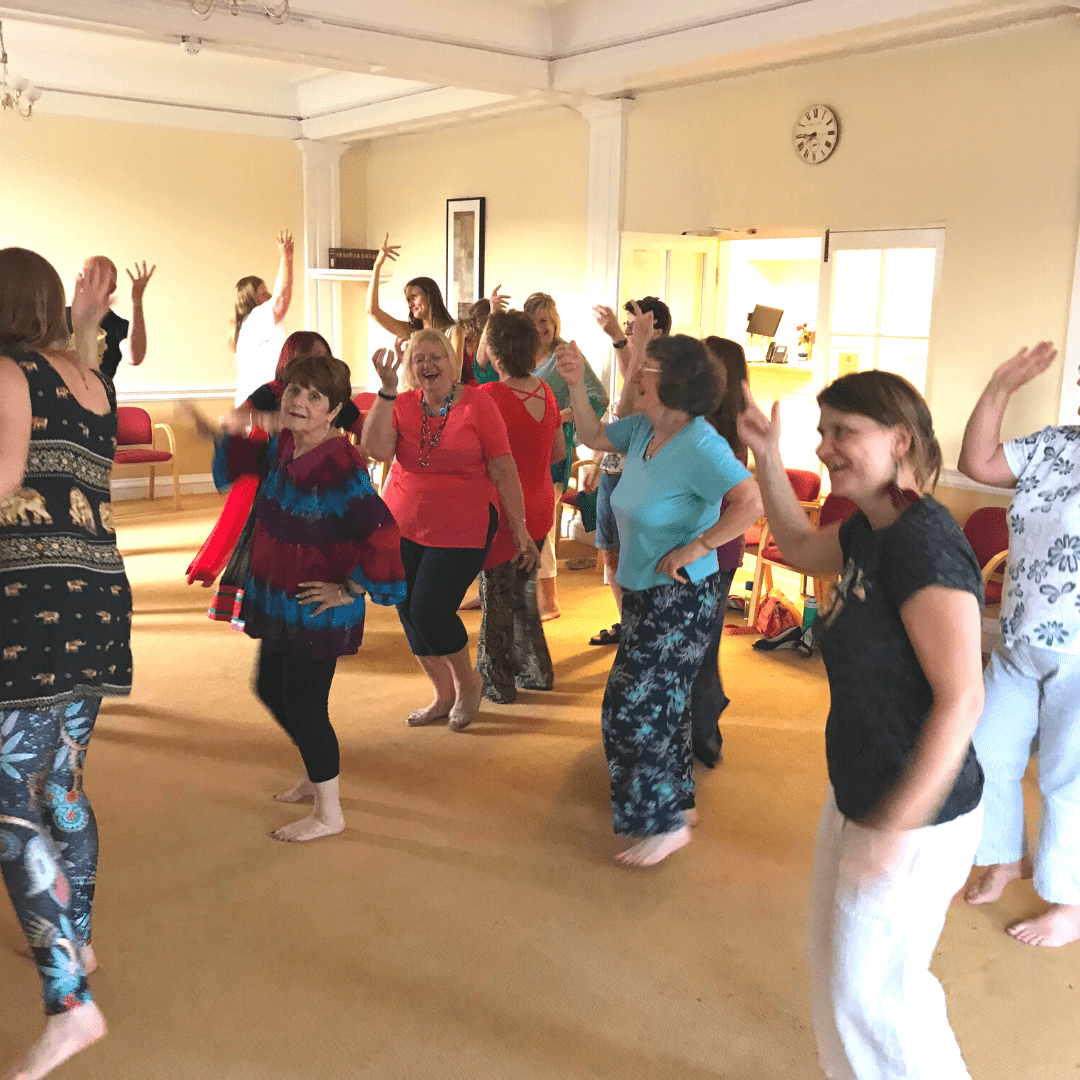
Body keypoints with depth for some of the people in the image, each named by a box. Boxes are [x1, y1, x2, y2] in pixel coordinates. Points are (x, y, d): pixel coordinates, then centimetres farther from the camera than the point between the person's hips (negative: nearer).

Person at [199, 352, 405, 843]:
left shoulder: (339, 467, -25)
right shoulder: (284, 447, 0)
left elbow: (380, 532, -32)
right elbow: (256, 457, 25)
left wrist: (349, 589, -24)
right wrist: (221, 436, 14)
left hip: (317, 607, -9)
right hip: (280, 600, 9)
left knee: (304, 704, 0)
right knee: (270, 690, 22)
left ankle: (328, 814, 20)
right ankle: (316, 777, 45)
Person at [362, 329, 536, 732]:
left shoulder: (477, 404, -9)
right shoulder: (402, 404, 0)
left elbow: (504, 471, -8)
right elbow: (376, 449, -17)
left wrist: (520, 530, -7)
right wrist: (387, 387, -20)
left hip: (462, 530, -5)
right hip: (404, 528, 5)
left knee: (429, 610, -10)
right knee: (408, 612, 10)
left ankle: (468, 681, 19)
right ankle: (444, 696, 30)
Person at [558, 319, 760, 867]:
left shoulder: (699, 445, -25)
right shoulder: (644, 428, 1)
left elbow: (750, 502, -36)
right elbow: (594, 436, 17)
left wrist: (693, 549, -29)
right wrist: (577, 385, 2)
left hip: (680, 598, -9)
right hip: (642, 591, 9)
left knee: (635, 708, -2)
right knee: (659, 703, 19)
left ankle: (668, 823, 15)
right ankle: (677, 802, 37)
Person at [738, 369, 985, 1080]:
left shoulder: (925, 543, -26)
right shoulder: (871, 531, 2)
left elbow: (961, 701, -28)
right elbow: (801, 548, 23)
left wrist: (897, 828, -26)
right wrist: (767, 458, 12)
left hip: (917, 817, -9)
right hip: (859, 795, 9)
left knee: (869, 991, 8)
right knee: (835, 963, 24)